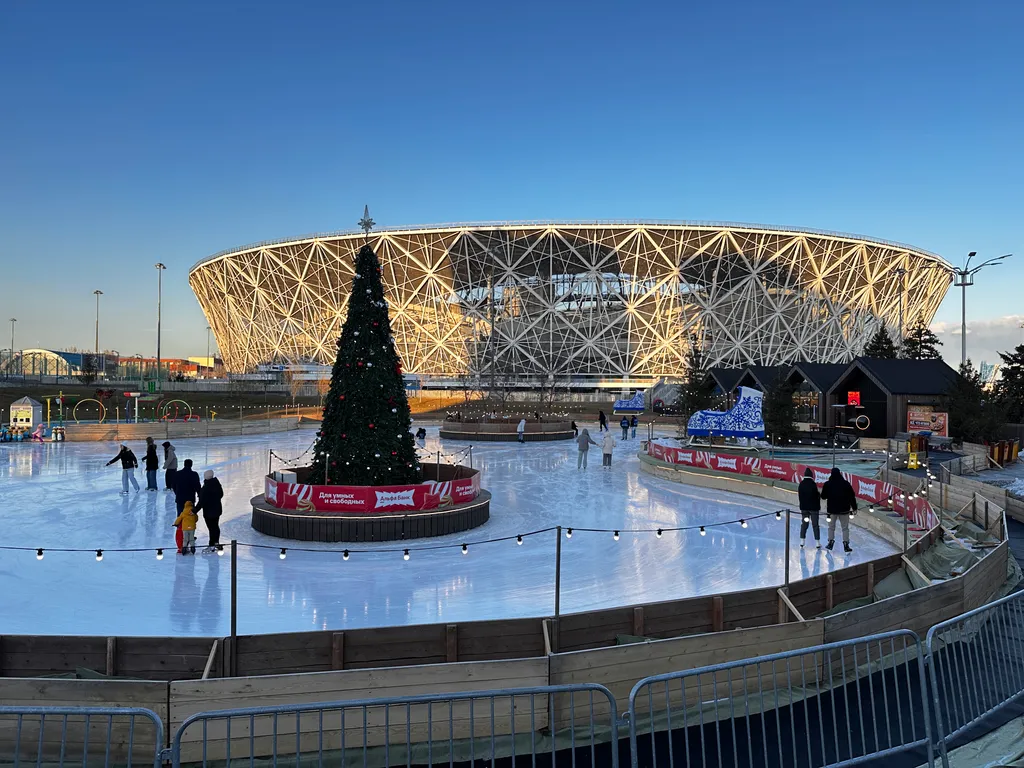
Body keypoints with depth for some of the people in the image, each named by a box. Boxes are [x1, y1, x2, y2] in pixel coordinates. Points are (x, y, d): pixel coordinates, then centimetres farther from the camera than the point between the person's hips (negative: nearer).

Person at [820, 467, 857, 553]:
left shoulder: (827, 484, -6)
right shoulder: (846, 483, -7)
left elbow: (823, 496, 2)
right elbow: (852, 496, -2)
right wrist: (854, 507, 7)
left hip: (831, 509, 0)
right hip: (844, 509, 0)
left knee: (831, 527, 15)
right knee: (845, 528, 7)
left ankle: (830, 542, 16)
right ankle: (846, 544, 3)